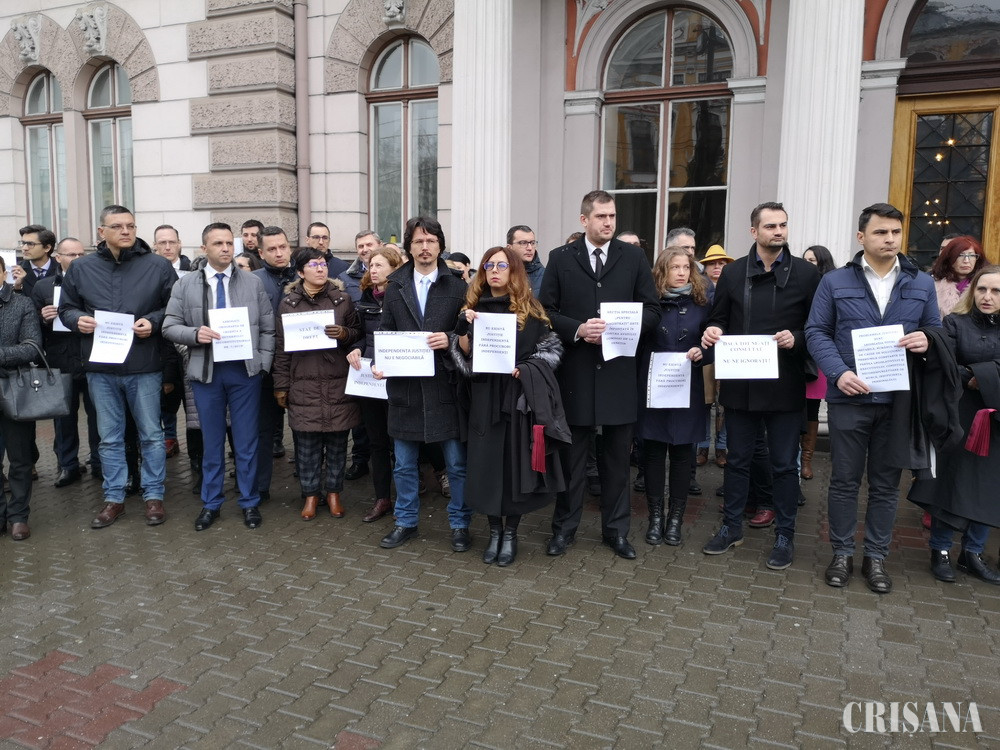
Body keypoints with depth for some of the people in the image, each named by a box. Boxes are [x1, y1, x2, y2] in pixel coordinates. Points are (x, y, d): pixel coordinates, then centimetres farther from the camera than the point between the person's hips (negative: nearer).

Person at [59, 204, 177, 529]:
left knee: (151, 435, 8)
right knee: (110, 438, 12)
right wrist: (78, 319, -8)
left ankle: (153, 495, 21)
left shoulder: (159, 266, -1)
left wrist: (154, 321, -15)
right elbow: (66, 308, 13)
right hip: (101, 368, 2)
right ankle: (114, 498, 24)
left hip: (145, 367, -2)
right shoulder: (81, 268, 5)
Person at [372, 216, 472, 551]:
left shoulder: (458, 286, 1)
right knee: (405, 464, 14)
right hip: (404, 386, 3)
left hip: (445, 386, -2)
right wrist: (378, 361, -6)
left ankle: (459, 524, 23)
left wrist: (450, 340, -18)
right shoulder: (394, 287, 8)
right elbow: (385, 332, 10)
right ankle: (406, 521, 30)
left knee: (457, 463, 6)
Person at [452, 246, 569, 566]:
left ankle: (510, 533, 19)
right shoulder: (474, 307, 7)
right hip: (485, 396, 2)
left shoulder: (530, 310, 1)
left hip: (520, 395, -2)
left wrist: (524, 368, -14)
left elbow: (552, 349, 1)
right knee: (487, 464, 5)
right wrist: (465, 328, -14)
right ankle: (494, 532, 21)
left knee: (516, 463, 3)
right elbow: (462, 354, 4)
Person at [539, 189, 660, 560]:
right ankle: (564, 527, 22)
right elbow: (546, 311, 1)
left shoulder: (633, 257, 5)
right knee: (572, 455, 9)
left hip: (618, 371, 1)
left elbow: (652, 309, 4)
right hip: (575, 370, -1)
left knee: (617, 456, 10)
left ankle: (616, 529, 24)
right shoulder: (560, 258, 3)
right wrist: (577, 329, -15)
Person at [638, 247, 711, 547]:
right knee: (653, 451, 4)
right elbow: (636, 342, 1)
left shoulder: (700, 303, 4)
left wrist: (701, 353, -13)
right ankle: (656, 516, 16)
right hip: (652, 388, -1)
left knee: (681, 452, 6)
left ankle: (676, 517, 18)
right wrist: (638, 383, -9)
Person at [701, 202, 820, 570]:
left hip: (784, 384, -2)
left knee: (784, 464, 7)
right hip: (740, 383, 2)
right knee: (737, 459, 13)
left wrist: (796, 338, -19)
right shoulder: (732, 272, 6)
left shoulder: (806, 273, 0)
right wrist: (714, 331, -11)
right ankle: (731, 527, 28)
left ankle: (785, 535, 21)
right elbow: (719, 319, 10)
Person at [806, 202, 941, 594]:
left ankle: (876, 557, 23)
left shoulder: (921, 284, 9)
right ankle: (842, 553, 20)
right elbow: (817, 332, 0)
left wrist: (927, 341, -12)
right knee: (844, 480, 6)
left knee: (886, 483, 10)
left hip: (900, 400, 2)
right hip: (849, 398, -2)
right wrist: (838, 373, -15)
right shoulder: (835, 282, 3)